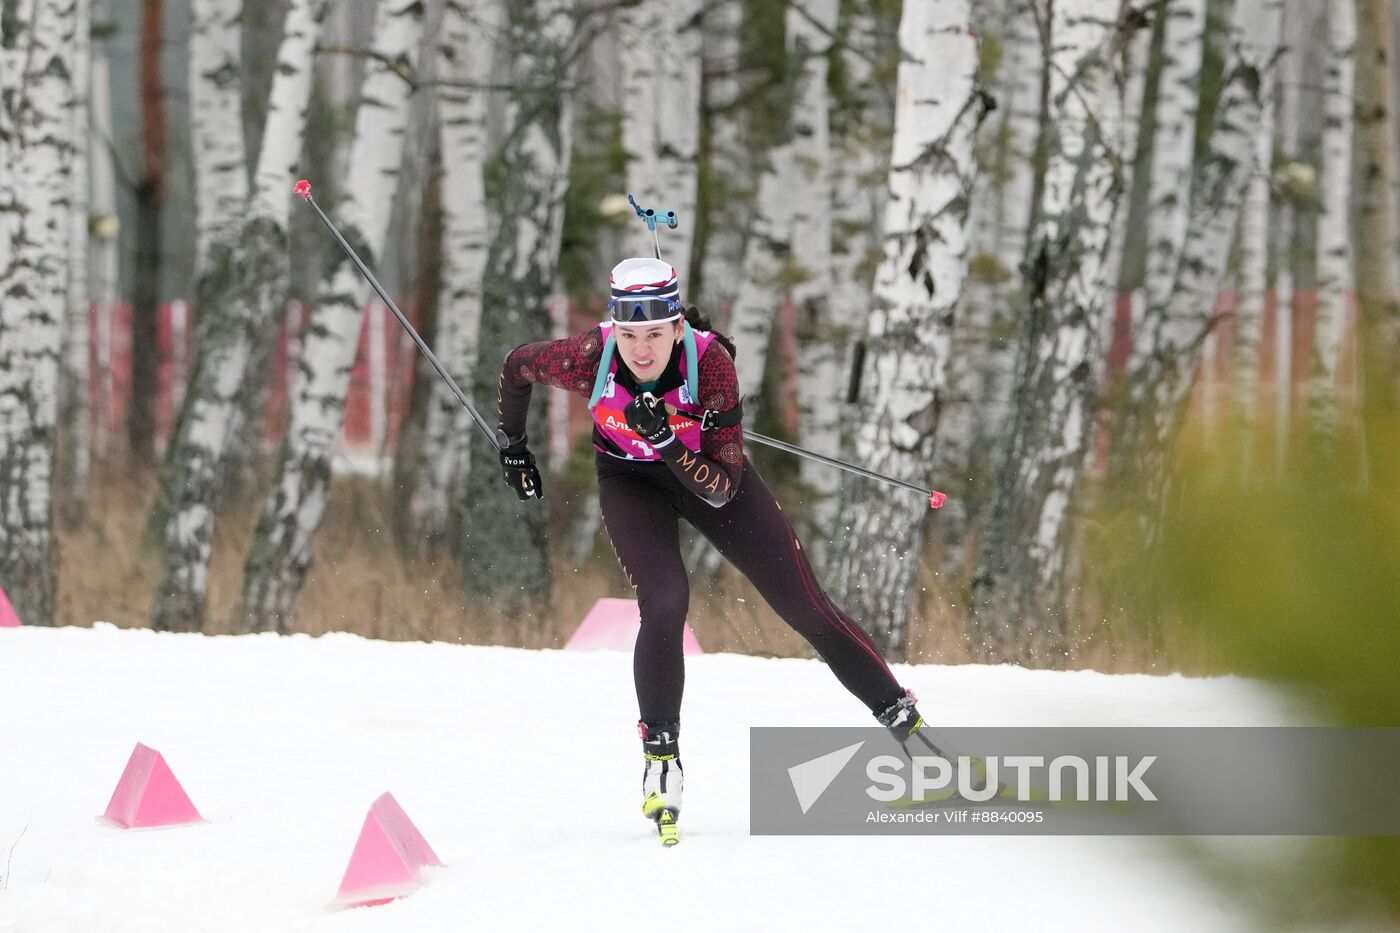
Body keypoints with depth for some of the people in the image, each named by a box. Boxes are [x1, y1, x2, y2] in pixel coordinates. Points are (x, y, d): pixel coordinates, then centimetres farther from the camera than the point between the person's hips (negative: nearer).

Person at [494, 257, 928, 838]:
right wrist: (513, 449, 4)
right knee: (665, 604, -26)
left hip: (704, 468, 0)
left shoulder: (711, 362, -34)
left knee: (805, 606, -2)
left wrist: (669, 441, -47)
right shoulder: (587, 359, -32)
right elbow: (516, 366, -8)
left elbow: (722, 490, -31)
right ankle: (660, 758, -10)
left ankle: (905, 722, 9)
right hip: (628, 479, 0)